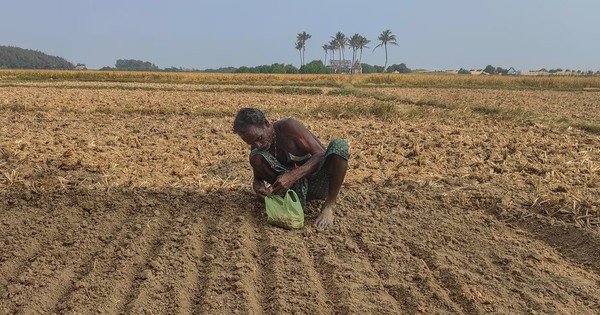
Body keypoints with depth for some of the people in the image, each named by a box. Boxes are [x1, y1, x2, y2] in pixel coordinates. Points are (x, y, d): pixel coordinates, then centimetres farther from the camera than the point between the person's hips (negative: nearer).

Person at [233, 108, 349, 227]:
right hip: (296, 186, 3)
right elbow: (258, 178, 7)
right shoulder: (256, 147, -4)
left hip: (320, 183, -3)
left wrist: (292, 176, -35)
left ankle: (329, 206, -22)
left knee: (339, 144, -32)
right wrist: (257, 186, -20)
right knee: (256, 157, -17)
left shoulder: (289, 126, -19)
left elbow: (320, 154, -22)